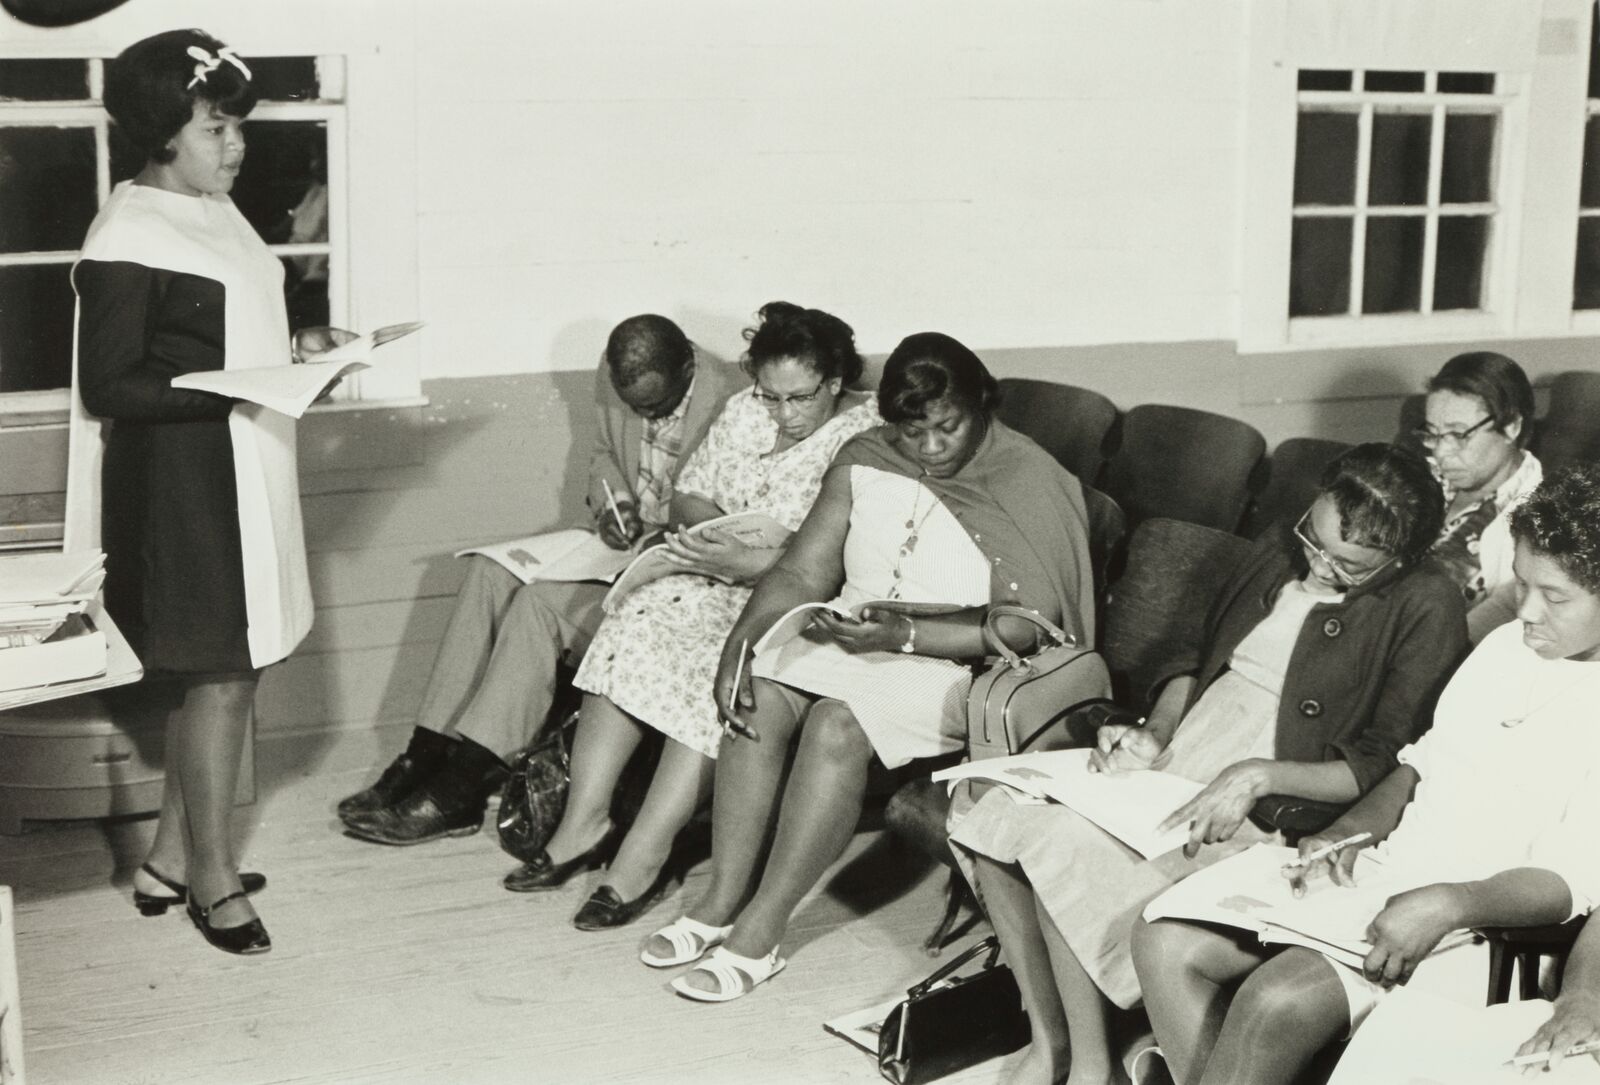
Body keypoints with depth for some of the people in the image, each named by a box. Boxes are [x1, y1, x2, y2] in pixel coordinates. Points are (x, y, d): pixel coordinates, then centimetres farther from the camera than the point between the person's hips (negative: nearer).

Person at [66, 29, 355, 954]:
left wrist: (294, 346, 5)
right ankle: (213, 878, 14)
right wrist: (225, 387, -25)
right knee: (217, 671, -1)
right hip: (179, 480, -9)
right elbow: (109, 386, -17)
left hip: (243, 471, 9)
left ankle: (171, 859, 25)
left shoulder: (217, 217, 11)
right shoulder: (126, 240, -15)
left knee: (231, 667, 12)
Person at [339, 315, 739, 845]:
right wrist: (612, 504, -3)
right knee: (488, 572, -13)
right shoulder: (613, 377, 0)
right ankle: (427, 758, -13)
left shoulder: (729, 401, -21)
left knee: (541, 602, -26)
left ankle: (457, 791, -22)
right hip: (624, 538, 8)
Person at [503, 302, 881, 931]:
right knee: (635, 627, -21)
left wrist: (749, 562, -29)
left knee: (726, 673, -32)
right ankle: (584, 822, -16)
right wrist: (709, 522, -7)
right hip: (720, 579, 6)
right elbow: (687, 495, 17)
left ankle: (642, 856, -27)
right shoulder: (743, 414, 11)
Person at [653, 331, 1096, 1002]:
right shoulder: (864, 463, 5)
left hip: (956, 657, -6)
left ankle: (761, 930, -22)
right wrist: (741, 640, -15)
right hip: (849, 632, 6)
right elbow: (802, 574, 4)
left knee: (839, 723, -30)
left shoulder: (1028, 484, -12)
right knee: (759, 698, -21)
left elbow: (1028, 625, -19)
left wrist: (902, 634, -26)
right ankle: (722, 903, -14)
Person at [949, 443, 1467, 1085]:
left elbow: (1382, 767, -14)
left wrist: (1259, 775, -25)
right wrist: (1155, 735, 4)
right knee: (1003, 818, -11)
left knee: (1067, 855, -26)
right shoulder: (1276, 557, 11)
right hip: (1168, 764, 8)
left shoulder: (1426, 608, -10)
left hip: (1266, 807, -8)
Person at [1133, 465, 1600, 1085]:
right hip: (1376, 872, 8)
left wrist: (1446, 905, -29)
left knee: (1277, 1000, -30)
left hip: (1477, 922, -8)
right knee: (1165, 942, -9)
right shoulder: (1506, 644, 13)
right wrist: (1350, 832, 1)